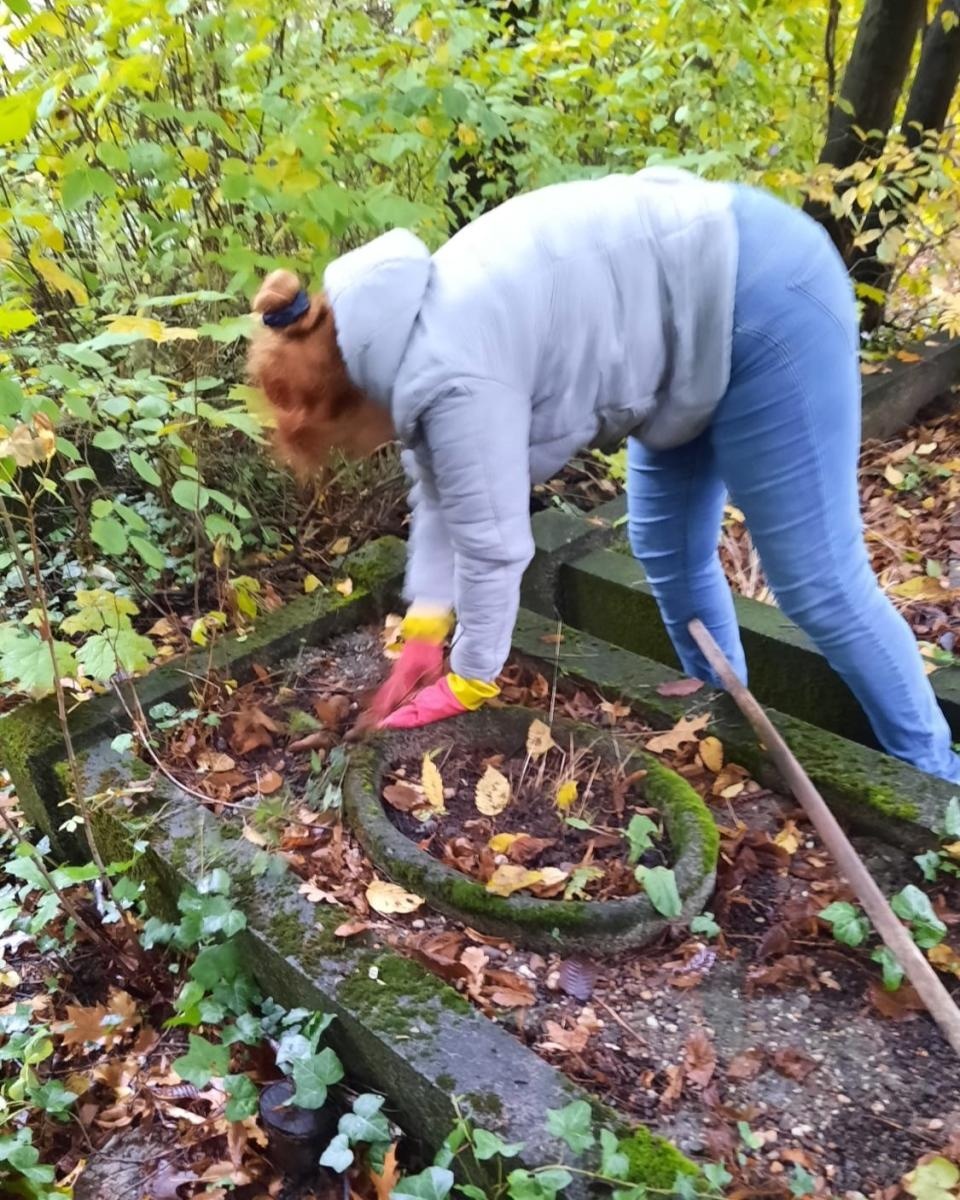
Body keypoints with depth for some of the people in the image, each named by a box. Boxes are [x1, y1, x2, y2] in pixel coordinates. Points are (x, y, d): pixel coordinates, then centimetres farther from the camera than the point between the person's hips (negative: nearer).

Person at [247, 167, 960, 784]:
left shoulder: (448, 376, -26)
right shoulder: (403, 335, 5)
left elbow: (491, 540, -18)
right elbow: (441, 489, 10)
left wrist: (468, 683, -2)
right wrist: (423, 633, 6)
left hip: (760, 301, -10)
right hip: (709, 277, 10)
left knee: (818, 584, -3)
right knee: (667, 548, 17)